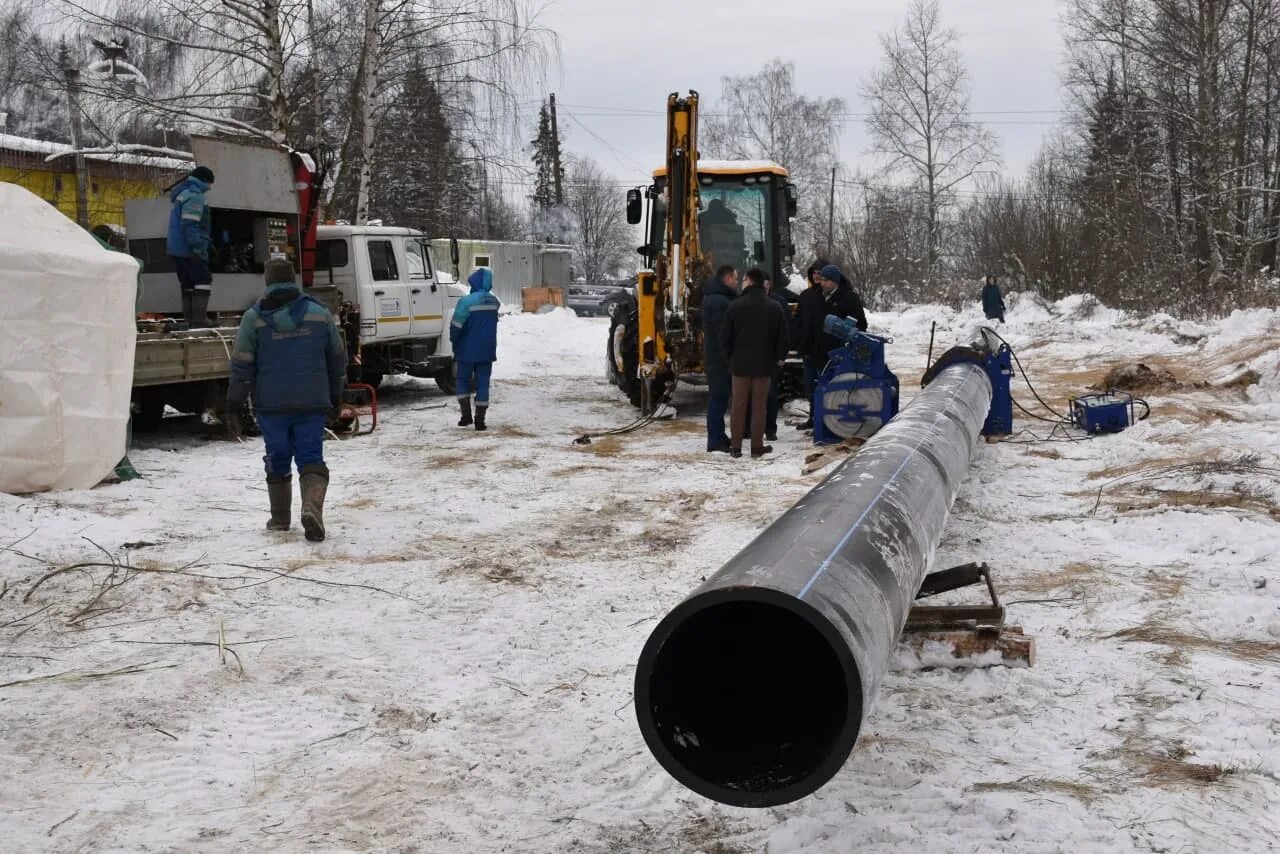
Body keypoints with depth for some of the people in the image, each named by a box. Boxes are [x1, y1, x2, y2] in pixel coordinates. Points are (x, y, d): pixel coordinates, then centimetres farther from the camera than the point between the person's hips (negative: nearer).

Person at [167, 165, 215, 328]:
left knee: (188, 285, 10)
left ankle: (191, 322, 10)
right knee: (203, 283, -8)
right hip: (190, 250, -10)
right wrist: (198, 248, -23)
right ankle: (199, 321, -15)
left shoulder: (182, 194, 22)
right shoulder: (194, 196, -12)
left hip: (177, 250, 10)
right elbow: (190, 225, -22)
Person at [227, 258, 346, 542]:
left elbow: (241, 363, -4)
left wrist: (236, 398, 6)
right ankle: (312, 506, -23)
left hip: (271, 404, 0)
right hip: (312, 402, 1)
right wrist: (335, 393, 22)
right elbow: (337, 358, 11)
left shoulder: (254, 317, -4)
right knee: (311, 458, 1)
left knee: (277, 458, 14)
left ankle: (280, 517, 21)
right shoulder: (320, 314, 3)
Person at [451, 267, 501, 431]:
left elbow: (456, 326, -15)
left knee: (463, 380, 14)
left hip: (468, 351, -4)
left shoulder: (467, 301, -18)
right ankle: (480, 420, 6)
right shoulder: (494, 302, 0)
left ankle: (466, 415, 7)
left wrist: (455, 343, 0)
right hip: (487, 351, 4)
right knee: (483, 383, 8)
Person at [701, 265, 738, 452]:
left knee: (718, 397, 17)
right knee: (718, 398, -7)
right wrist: (729, 356, -22)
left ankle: (718, 437, 25)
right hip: (721, 358, -11)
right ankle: (715, 442, -5)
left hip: (715, 357, 11)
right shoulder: (719, 301, -19)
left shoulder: (712, 298, 16)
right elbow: (723, 333, -24)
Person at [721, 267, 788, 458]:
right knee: (759, 406, 5)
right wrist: (779, 357, 17)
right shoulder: (774, 307, -1)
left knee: (739, 405, 6)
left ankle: (735, 446, 8)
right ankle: (757, 446, 6)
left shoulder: (735, 306, -8)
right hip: (764, 364, 1)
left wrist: (730, 356, 11)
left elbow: (725, 336, -4)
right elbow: (782, 336, 3)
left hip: (740, 363, -1)